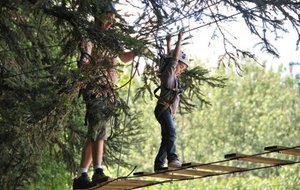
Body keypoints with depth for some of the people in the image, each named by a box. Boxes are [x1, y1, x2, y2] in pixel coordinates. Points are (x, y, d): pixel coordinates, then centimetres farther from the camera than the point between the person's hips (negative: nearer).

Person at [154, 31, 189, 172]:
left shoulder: (174, 77, 22)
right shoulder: (168, 73, -2)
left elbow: (171, 57, 34)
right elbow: (174, 59, -12)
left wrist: (168, 44, 43)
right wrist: (179, 41, -9)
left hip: (169, 112, 10)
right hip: (163, 109, -10)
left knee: (166, 139, 7)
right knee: (171, 133, -28)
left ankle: (159, 165, 9)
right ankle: (173, 159, -44)